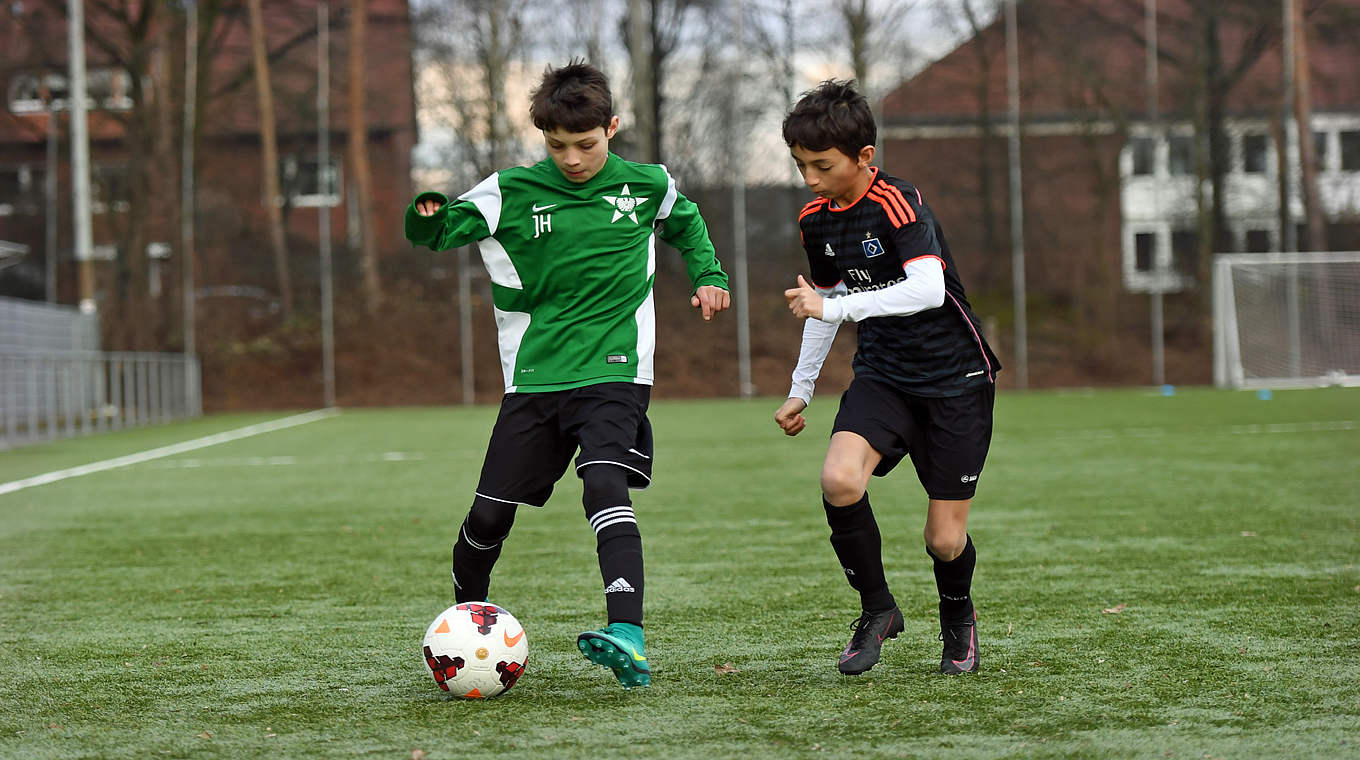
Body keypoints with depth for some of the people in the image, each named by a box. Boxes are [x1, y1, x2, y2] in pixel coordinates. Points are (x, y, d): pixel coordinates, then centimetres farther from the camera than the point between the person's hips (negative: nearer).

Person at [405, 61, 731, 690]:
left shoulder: (646, 186, 4)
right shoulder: (512, 192, -2)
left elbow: (686, 223, 26)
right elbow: (435, 231, -5)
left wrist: (708, 274, 11)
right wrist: (428, 217, -28)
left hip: (614, 372, -2)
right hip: (534, 376, 2)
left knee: (604, 484, -26)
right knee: (490, 514, 0)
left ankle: (629, 638, -38)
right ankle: (466, 615, 30)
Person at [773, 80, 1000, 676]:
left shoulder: (897, 203, -19)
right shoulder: (815, 220, 3)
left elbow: (928, 289, -34)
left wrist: (833, 307, -36)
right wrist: (800, 391, 21)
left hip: (956, 378, -5)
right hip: (882, 375, 5)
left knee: (945, 538, -3)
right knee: (839, 480, -24)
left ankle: (958, 617, 32)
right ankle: (876, 610, -3)